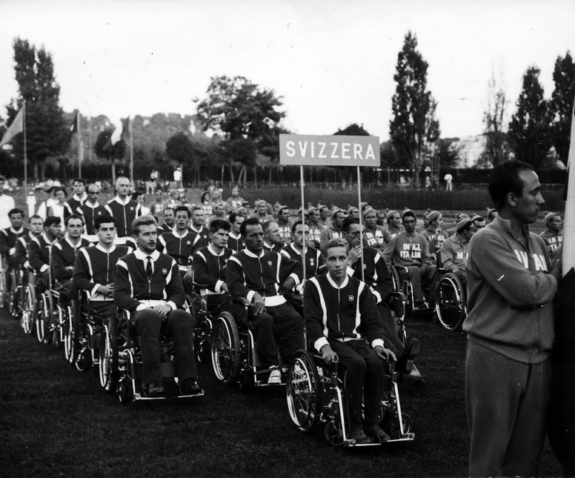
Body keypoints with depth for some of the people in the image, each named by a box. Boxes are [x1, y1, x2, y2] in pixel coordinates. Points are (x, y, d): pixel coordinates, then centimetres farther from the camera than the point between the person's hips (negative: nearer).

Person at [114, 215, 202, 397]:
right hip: (138, 310, -3)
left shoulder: (169, 262, 22)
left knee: (184, 317, -33)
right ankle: (151, 382, -44)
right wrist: (142, 306, -16)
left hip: (165, 308, 3)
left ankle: (187, 379, -39)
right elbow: (120, 296, 2)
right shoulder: (124, 264, 13)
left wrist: (169, 305, -9)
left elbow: (179, 293, 14)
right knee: (150, 317, -40)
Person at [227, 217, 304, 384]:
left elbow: (297, 267, 39)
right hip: (253, 306, -4)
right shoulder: (236, 260, 10)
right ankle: (272, 367, -32)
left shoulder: (274, 257, 25)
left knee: (296, 319, -29)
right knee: (264, 320, -38)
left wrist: (293, 278, 16)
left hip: (278, 302, 4)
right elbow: (234, 286, -5)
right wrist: (254, 295, -21)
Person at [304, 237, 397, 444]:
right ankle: (355, 425, -26)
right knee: (357, 363, -34)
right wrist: (324, 347, -21)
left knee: (377, 362, -29)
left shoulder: (360, 288, 13)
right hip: (330, 340, -3)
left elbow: (372, 322, 10)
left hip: (356, 340, 3)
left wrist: (377, 344, -10)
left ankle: (373, 422, -18)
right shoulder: (314, 286, 4)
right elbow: (311, 321, -5)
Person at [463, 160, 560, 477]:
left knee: (528, 451, 11)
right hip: (495, 357, -6)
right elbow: (526, 291, -19)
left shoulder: (537, 243, 13)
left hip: (537, 359, 7)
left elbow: (551, 294, 16)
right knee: (490, 451, 3)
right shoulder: (487, 241, -11)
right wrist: (554, 278, -1)